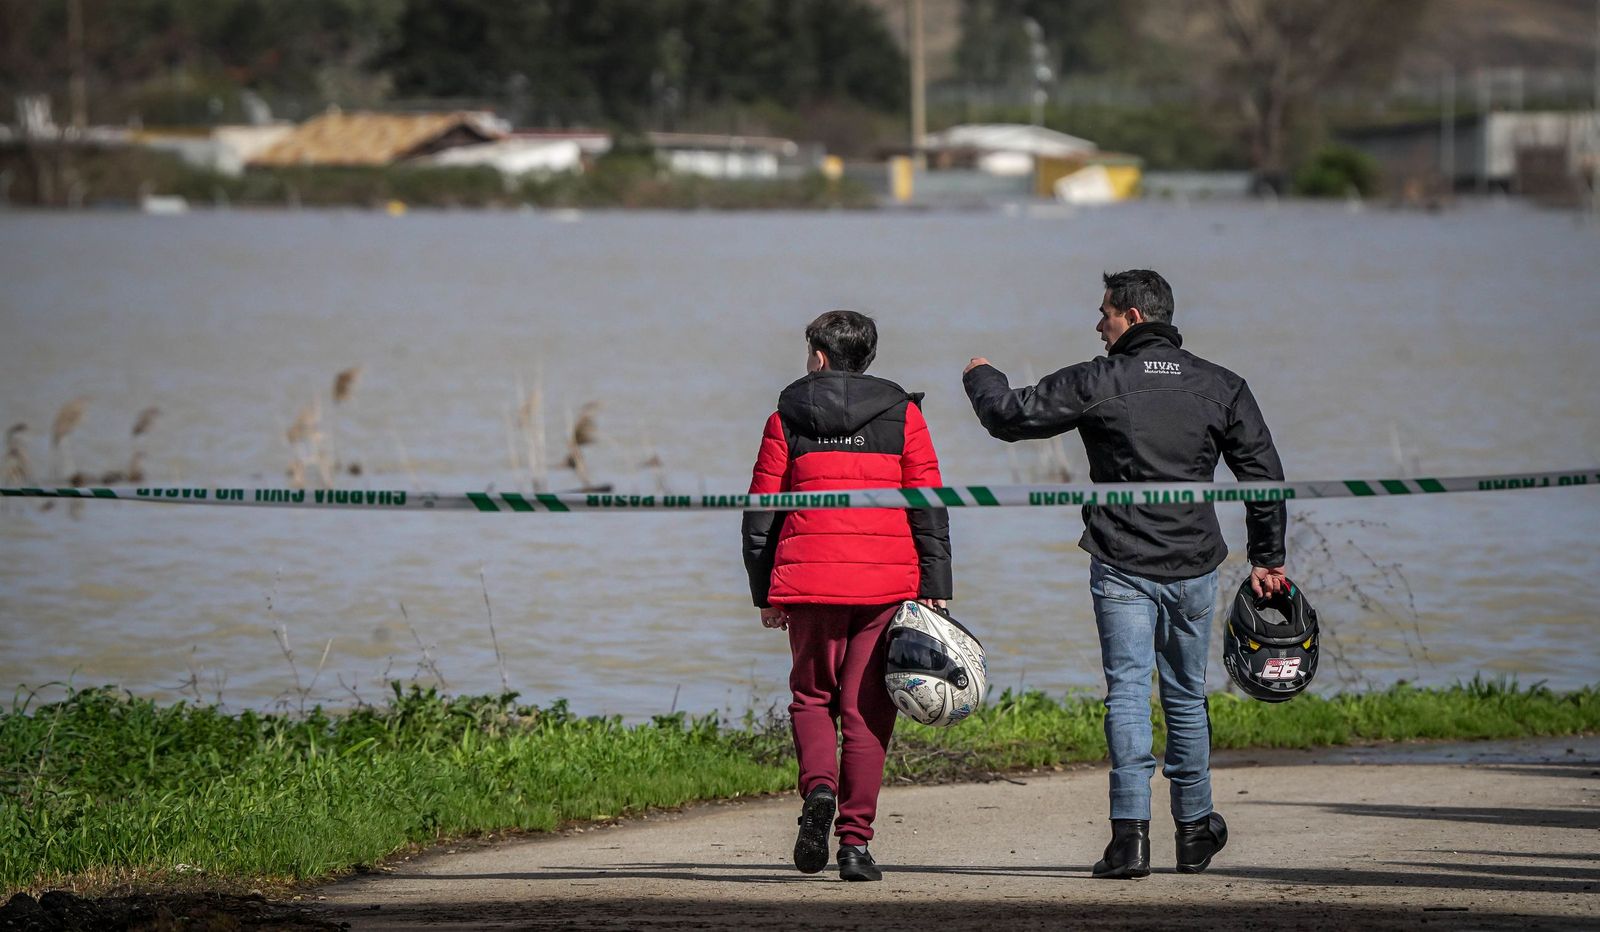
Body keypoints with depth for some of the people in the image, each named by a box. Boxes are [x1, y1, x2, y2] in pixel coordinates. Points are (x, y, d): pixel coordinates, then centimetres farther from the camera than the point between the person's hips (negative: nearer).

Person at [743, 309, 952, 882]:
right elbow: (930, 507, 1)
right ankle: (856, 843, 0)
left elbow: (760, 514, 6)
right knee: (865, 710, 4)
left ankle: (819, 787, -11)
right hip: (886, 585, 0)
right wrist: (935, 589, 3)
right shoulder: (901, 415, 6)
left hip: (808, 581, 0)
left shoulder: (787, 419, 6)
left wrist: (765, 593, 13)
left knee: (812, 696, 17)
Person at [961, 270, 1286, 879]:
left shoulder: (1098, 383, -7)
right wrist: (1267, 558, 16)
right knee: (1186, 696, 16)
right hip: (1194, 569, 3)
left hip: (1122, 568, -3)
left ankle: (1131, 833, -17)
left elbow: (1010, 416, -2)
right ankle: (1195, 830, 25)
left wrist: (982, 377, 20)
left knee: (1128, 692, -5)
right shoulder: (1220, 387, 5)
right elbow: (1264, 473, 7)